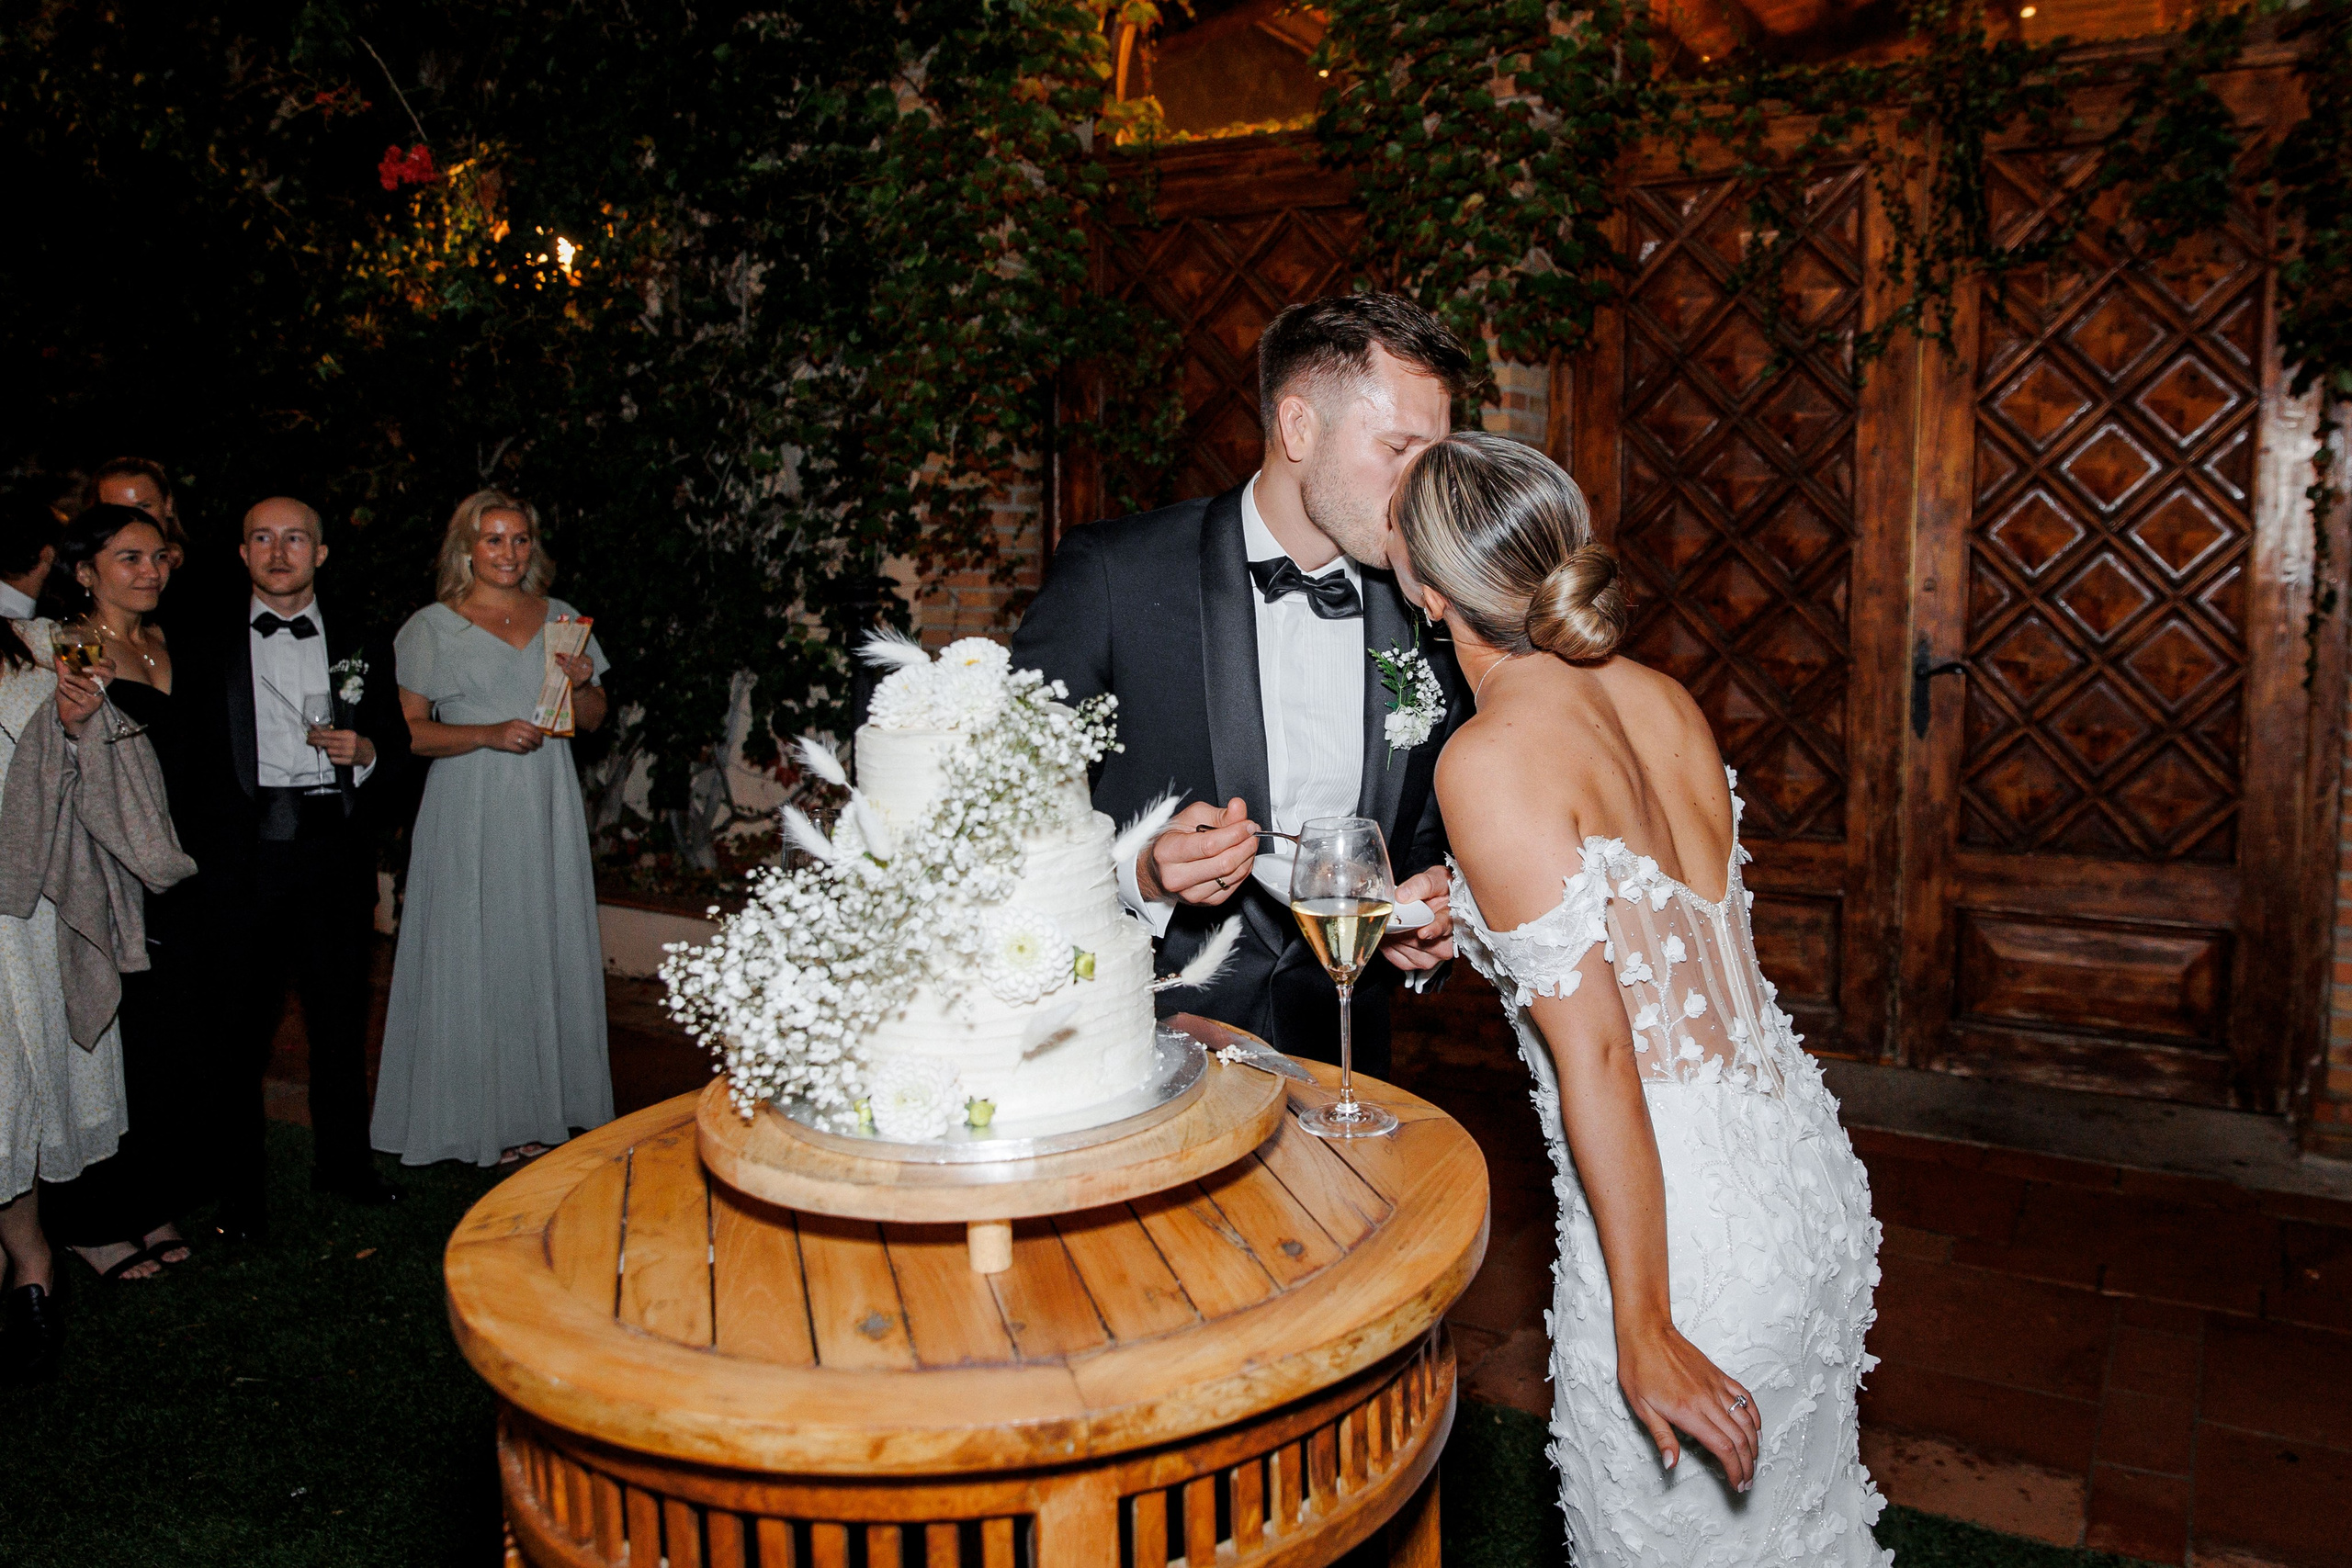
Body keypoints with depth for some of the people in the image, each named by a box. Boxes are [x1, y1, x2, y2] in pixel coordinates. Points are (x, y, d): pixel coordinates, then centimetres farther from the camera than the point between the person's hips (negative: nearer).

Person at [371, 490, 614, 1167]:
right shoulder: (431, 628, 1)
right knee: (475, 957, 0)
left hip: (547, 811, 4)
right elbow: (410, 730, -5)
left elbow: (593, 718, 16)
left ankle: (543, 1104, 17)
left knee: (548, 951, 6)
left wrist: (581, 685, -5)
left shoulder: (561, 618, 12)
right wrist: (489, 734, -18)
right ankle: (479, 1116, 9)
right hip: (470, 817, -3)